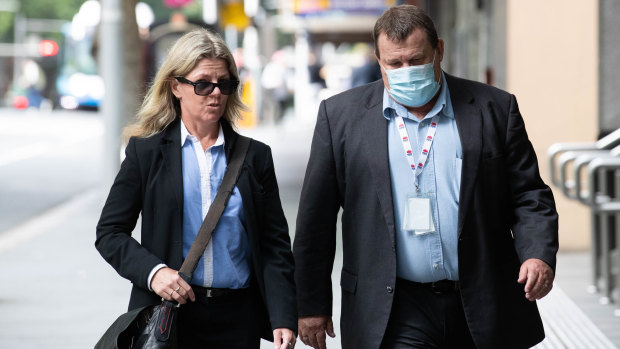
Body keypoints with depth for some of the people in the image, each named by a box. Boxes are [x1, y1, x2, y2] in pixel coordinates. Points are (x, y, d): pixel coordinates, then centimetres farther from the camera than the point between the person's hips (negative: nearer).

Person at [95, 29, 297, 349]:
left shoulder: (255, 156, 9)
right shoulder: (146, 152, 4)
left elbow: (275, 246, 6)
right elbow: (109, 232, 4)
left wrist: (283, 320, -5)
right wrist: (151, 271, -14)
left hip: (237, 321, 1)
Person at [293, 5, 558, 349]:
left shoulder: (495, 108, 4)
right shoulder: (341, 115, 3)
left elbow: (528, 196, 6)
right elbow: (316, 219, 5)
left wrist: (539, 254, -12)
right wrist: (312, 305, 3)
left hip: (483, 308, 1)